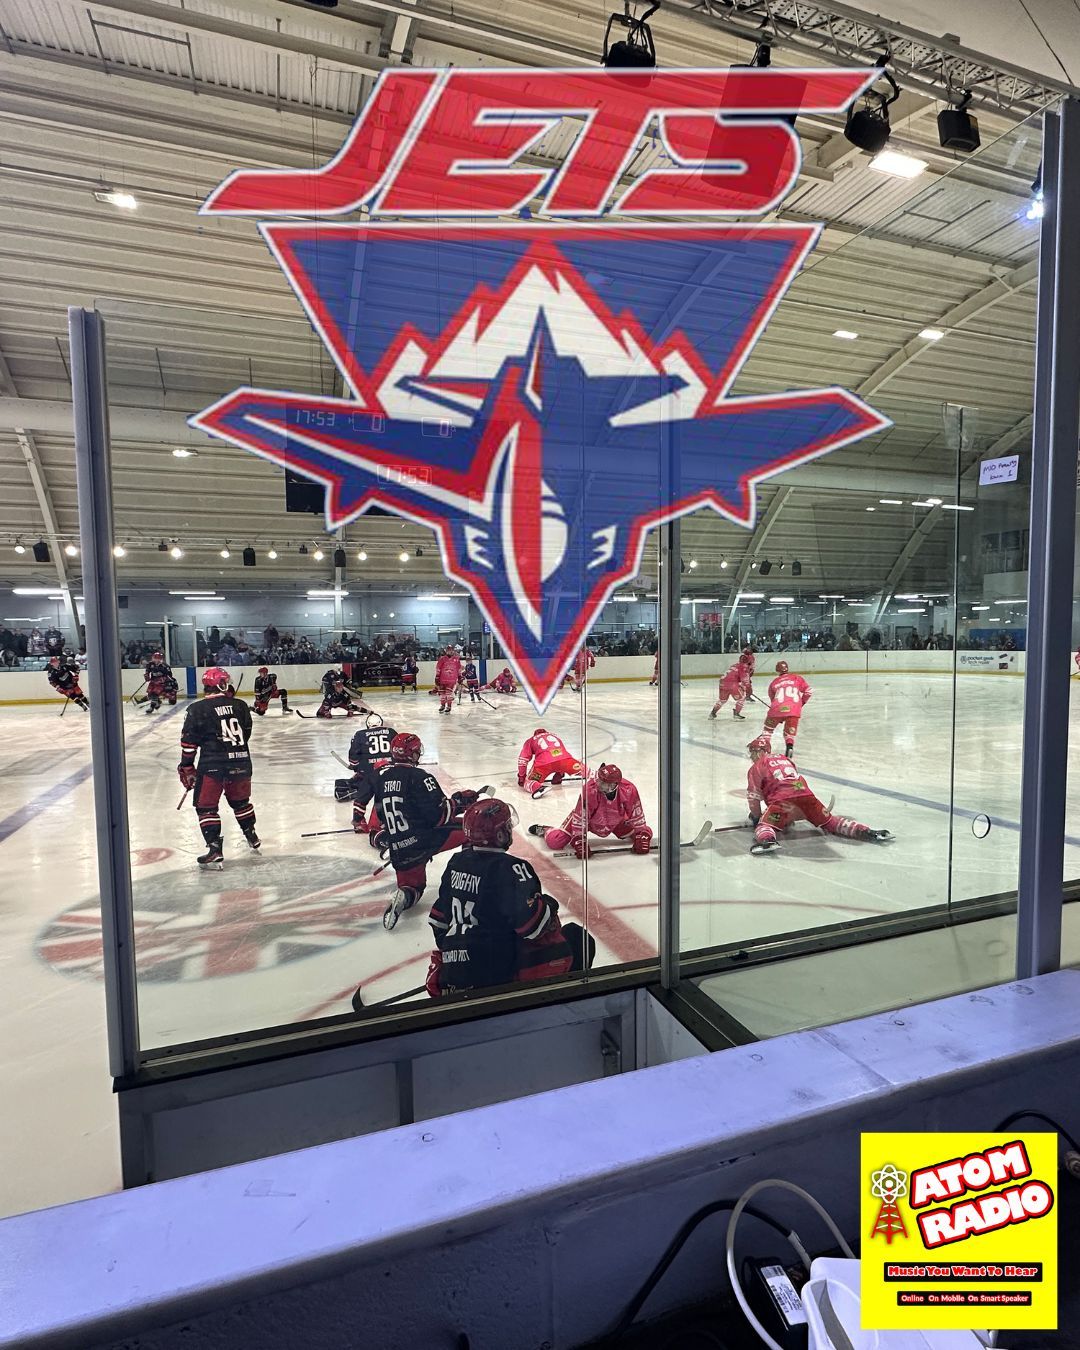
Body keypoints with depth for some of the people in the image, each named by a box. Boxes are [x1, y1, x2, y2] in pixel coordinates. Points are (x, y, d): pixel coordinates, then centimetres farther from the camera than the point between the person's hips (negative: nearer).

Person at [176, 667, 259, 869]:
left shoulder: (198, 709, -6)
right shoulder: (240, 706, 4)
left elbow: (189, 742, -4)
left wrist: (187, 768, 6)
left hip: (212, 764, -4)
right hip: (241, 762, 4)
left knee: (206, 806, 7)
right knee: (240, 801, 24)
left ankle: (215, 852, 0)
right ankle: (253, 839, 37)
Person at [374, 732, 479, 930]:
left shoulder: (381, 776, 8)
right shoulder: (418, 777, -13)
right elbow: (438, 815, -16)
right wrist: (458, 802, -4)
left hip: (398, 851, 6)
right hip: (424, 840, -6)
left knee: (413, 885, 26)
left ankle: (404, 896, -9)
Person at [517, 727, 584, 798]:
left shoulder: (530, 741, 32)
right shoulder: (555, 735, 41)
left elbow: (522, 759, 24)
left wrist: (521, 776, 34)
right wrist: (560, 772, 55)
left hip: (544, 762, -2)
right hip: (563, 759, 2)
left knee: (529, 781, 13)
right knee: (579, 768, 23)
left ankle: (537, 788, -22)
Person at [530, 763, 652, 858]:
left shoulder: (629, 790, -32)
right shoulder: (590, 789, -39)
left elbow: (637, 816, -16)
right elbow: (580, 817, -28)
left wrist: (641, 837, -18)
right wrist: (579, 841, -29)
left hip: (616, 820, 3)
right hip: (587, 818, -3)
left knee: (646, 833, 0)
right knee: (554, 842, -16)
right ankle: (544, 830, 23)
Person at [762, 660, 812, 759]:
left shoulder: (774, 683, 23)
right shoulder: (797, 678, 18)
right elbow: (808, 691, 10)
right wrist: (802, 702, 26)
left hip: (777, 709, 0)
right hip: (794, 710, 0)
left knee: (768, 729, 23)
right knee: (790, 733, 14)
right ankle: (789, 746, -12)